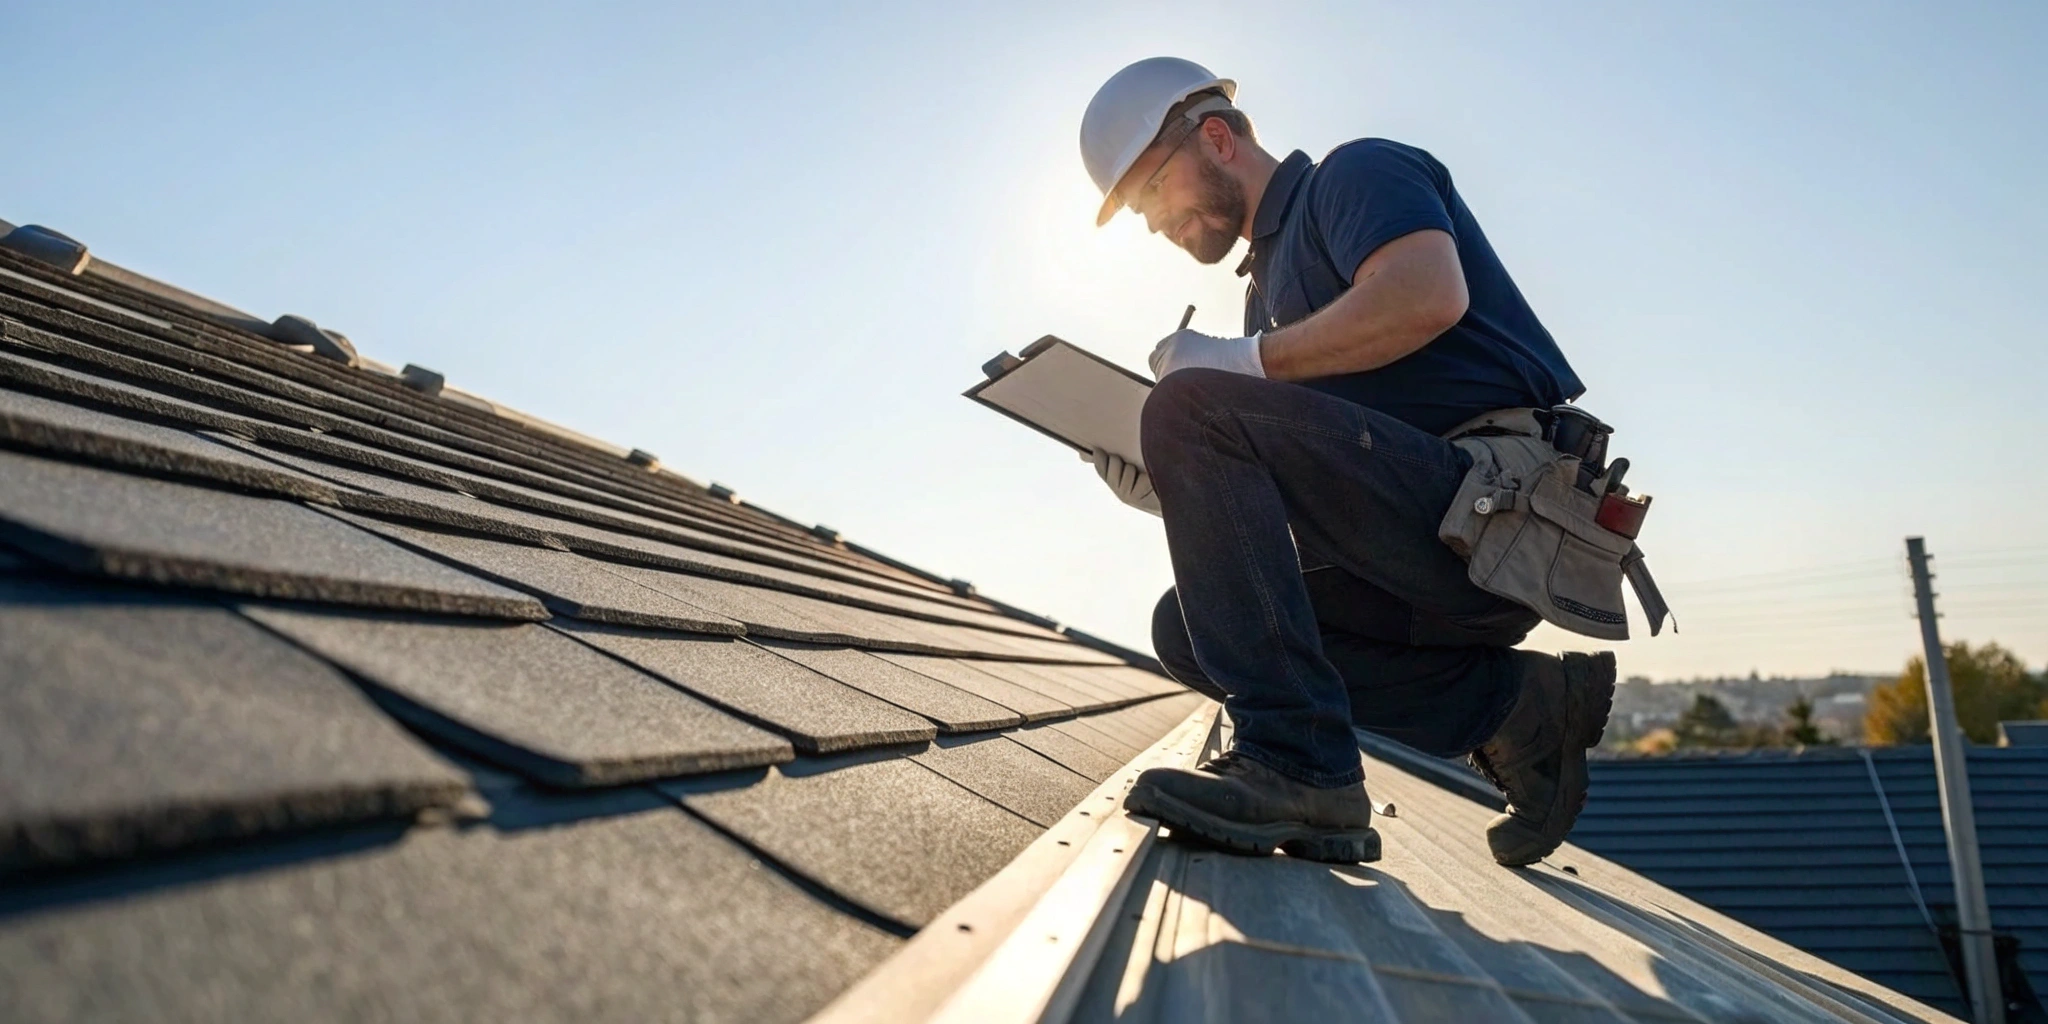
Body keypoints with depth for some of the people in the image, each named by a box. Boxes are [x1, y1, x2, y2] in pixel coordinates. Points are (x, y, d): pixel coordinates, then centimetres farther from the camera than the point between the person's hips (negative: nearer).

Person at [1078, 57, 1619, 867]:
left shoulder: (1356, 174, 4)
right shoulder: (1270, 287, 26)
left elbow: (1429, 296, -21)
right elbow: (1280, 498, 21)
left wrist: (1245, 360, -13)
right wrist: (1171, 494, 3)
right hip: (1446, 556, 9)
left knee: (1192, 407, -20)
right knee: (1189, 626, 4)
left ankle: (1295, 762, -25)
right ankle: (1509, 706, 2)